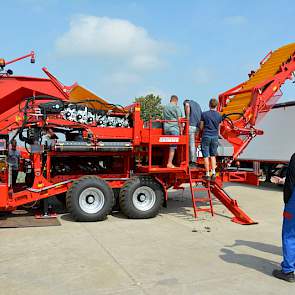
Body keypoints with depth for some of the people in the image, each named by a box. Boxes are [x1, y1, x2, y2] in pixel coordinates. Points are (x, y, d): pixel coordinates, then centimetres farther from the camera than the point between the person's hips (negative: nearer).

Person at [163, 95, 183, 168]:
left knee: (169, 146, 10)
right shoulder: (176, 107, -1)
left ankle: (169, 161, 8)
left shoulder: (165, 107, 17)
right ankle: (169, 163, -6)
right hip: (174, 128, -6)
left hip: (166, 127, 6)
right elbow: (179, 119, -5)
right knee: (173, 146, -5)